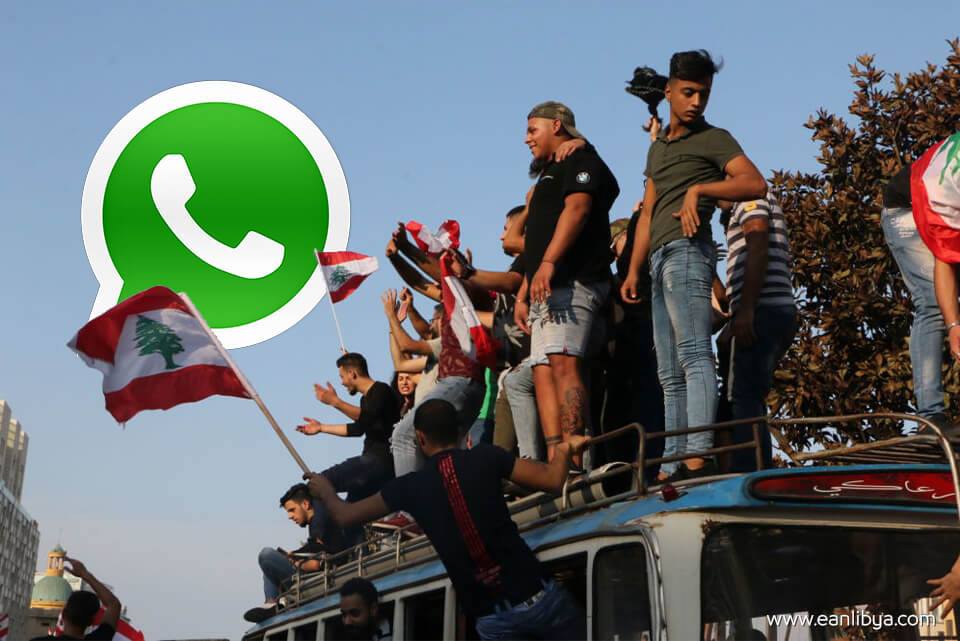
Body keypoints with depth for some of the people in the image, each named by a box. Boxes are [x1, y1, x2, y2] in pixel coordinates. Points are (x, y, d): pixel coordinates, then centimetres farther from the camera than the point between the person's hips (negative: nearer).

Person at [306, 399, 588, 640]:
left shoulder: (410, 487, 4)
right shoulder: (486, 457, -1)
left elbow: (345, 515, 15)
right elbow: (552, 480, -4)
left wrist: (326, 491, 37)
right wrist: (564, 449, 17)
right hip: (537, 595, -1)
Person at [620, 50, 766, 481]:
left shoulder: (713, 139, 5)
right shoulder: (657, 148, 27)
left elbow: (756, 184, -10)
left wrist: (699, 190, -18)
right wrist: (634, 269, 18)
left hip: (687, 251, -8)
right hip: (660, 257, 8)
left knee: (693, 354, -20)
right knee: (670, 373, 4)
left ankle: (700, 456, -30)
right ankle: (672, 467, 3)